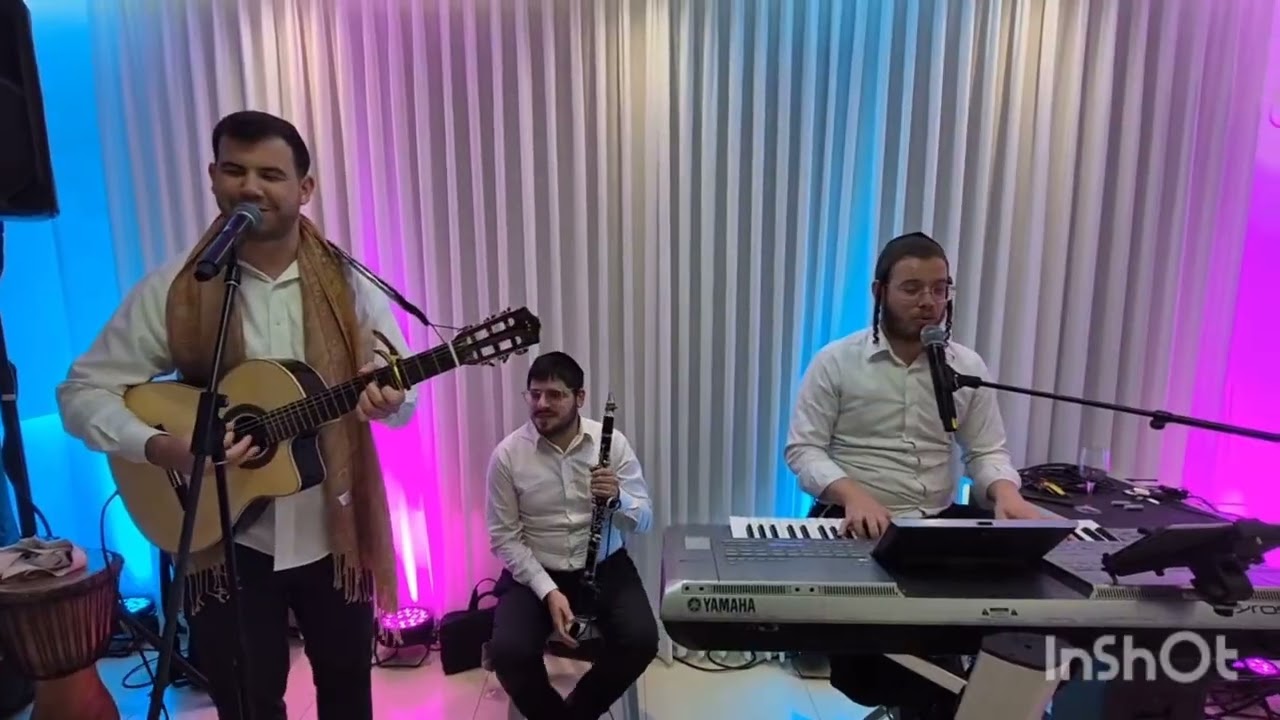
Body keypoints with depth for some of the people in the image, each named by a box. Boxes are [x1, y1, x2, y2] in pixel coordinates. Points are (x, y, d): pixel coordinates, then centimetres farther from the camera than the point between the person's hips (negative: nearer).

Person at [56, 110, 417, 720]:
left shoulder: (349, 285, -5)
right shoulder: (172, 291, -7)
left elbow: (404, 394, -3)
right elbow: (82, 391, -3)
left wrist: (386, 400, -27)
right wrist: (162, 448, -21)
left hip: (336, 533, 1)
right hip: (226, 539, 0)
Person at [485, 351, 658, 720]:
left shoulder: (613, 442, -7)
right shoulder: (507, 454, -9)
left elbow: (644, 520, -4)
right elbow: (504, 537, -7)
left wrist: (618, 497, -27)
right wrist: (548, 591, -19)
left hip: (605, 566, 1)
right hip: (534, 571, 0)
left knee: (641, 640, -21)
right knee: (508, 652, -24)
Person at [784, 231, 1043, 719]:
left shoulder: (968, 367, 7)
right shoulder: (836, 362, -3)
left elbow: (987, 451, 9)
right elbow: (802, 449, -7)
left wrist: (1005, 492, -15)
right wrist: (852, 493, -26)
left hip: (940, 523, 4)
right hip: (855, 526, -3)